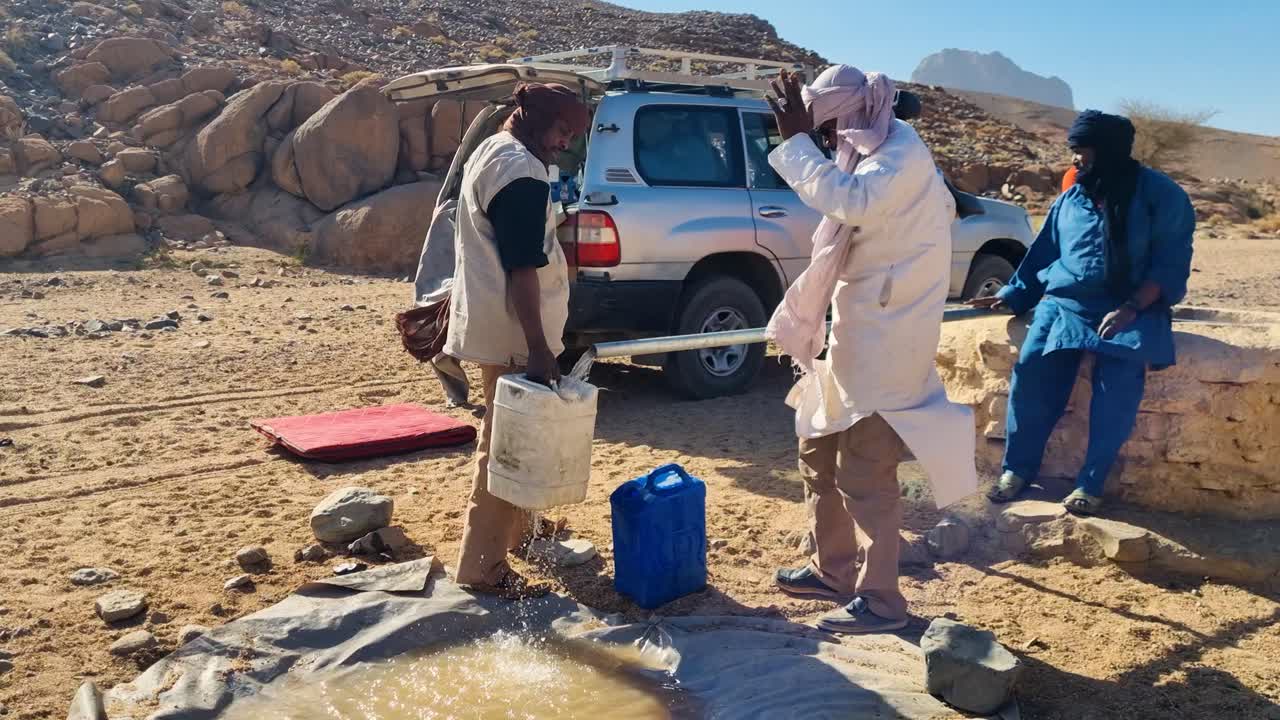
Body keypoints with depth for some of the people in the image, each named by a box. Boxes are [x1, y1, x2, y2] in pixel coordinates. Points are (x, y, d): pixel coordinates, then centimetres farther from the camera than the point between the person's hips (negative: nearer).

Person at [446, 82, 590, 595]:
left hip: (490, 323, 11)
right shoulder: (521, 172, -19)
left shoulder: (490, 152, 14)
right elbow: (522, 269, -24)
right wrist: (538, 348, -24)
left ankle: (515, 530, 37)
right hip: (510, 332, -11)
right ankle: (482, 566, 5)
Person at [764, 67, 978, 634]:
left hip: (883, 343, -10)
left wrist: (795, 139, -27)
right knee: (819, 452, 17)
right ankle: (833, 569, 31)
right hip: (854, 337, 10)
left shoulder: (902, 154, -17)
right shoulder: (877, 152, 14)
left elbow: (851, 200, -35)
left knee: (866, 472, -4)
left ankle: (879, 601, 9)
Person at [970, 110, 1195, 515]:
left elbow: (1170, 264, -5)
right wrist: (1012, 297, 10)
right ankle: (1018, 468, -8)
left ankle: (1091, 483, -19)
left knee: (1121, 375, -30)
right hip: (1066, 301, 4)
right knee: (1032, 365, -22)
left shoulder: (1161, 196, 1)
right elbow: (1042, 253, 20)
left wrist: (1131, 308, -18)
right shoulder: (1071, 198, 14)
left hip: (1132, 308, -3)